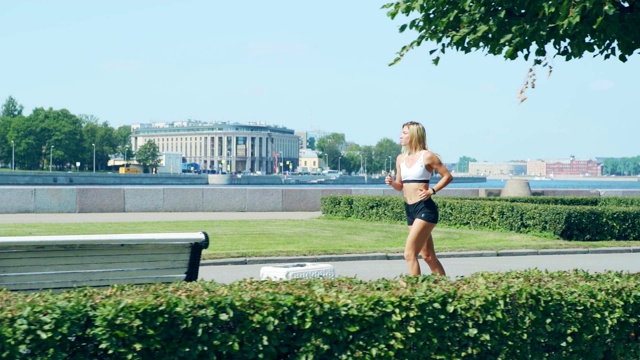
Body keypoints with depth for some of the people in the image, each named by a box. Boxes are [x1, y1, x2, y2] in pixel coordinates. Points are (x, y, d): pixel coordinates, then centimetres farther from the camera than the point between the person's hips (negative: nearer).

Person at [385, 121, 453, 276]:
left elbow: (447, 176, -3)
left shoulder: (427, 156, -7)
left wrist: (432, 191, -14)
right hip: (409, 209, 7)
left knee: (409, 253, -14)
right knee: (428, 255, 12)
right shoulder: (401, 158, 12)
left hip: (425, 208, -7)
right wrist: (391, 182, -4)